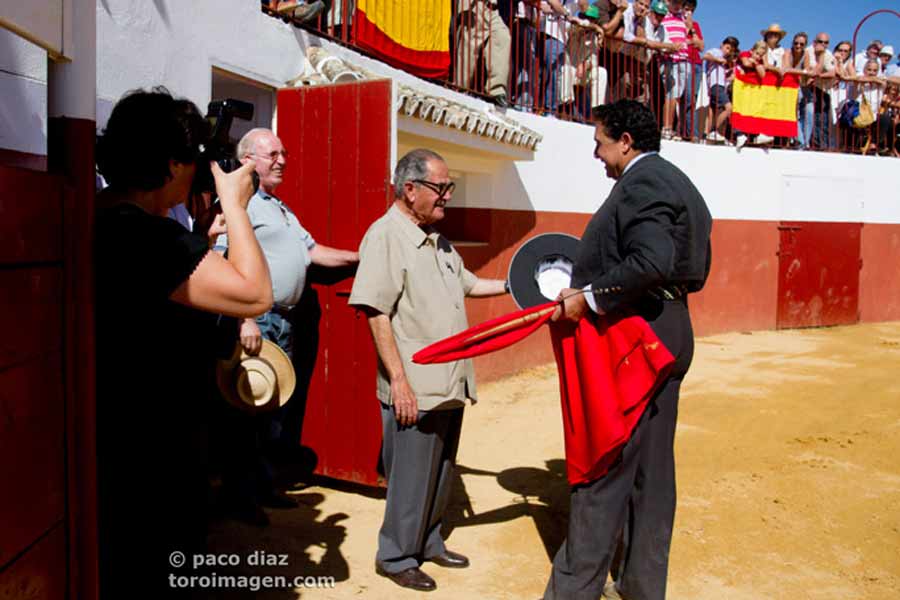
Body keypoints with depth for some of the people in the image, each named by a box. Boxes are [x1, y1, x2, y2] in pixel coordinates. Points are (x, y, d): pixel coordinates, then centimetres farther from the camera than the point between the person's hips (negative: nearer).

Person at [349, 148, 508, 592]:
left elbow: (466, 284, 28)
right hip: (414, 389, -8)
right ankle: (396, 557, 25)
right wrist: (399, 380, -21)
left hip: (449, 384, 9)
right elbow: (377, 314, -19)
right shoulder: (385, 236, -14)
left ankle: (428, 543, 38)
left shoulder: (436, 239, 13)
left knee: (441, 474, 20)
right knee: (411, 480, 5)